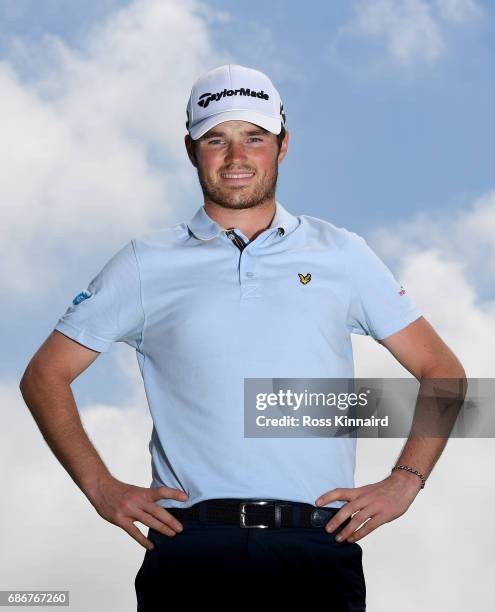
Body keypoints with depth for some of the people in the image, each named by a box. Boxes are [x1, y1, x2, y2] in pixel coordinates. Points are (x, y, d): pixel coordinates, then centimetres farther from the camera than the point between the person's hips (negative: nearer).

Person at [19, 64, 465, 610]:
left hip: (317, 550, 1)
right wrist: (101, 488, 3)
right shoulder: (145, 264, 12)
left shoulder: (341, 255, 14)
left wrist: (404, 482, 4)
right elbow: (44, 376, 14)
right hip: (189, 549, 0)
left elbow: (443, 372, 17)